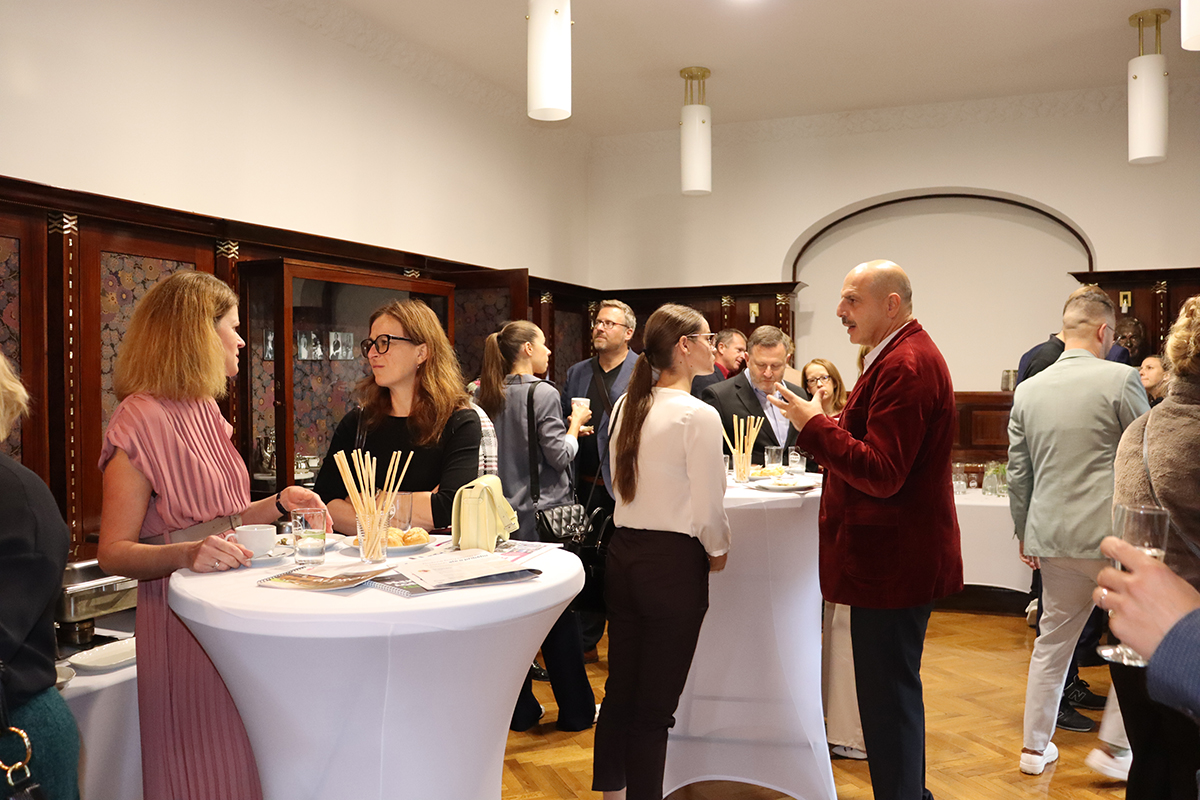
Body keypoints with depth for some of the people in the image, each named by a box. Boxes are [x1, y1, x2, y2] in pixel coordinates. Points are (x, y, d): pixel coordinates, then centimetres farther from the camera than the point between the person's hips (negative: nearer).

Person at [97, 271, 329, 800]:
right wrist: (185, 554, -33)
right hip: (181, 616, -8)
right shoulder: (140, 420, -14)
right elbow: (113, 552, -16)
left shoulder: (205, 411, 13)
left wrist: (277, 504, 6)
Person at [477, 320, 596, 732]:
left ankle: (520, 709, 19)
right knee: (559, 612, 4)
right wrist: (575, 424, 2)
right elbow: (560, 456, -14)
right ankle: (575, 710, 16)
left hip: (506, 515, 6)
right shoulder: (542, 393, -13)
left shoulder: (491, 396, 6)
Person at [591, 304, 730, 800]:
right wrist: (718, 552, 3)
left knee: (619, 689, 18)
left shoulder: (627, 407, 5)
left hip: (623, 554, 7)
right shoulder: (698, 416, -17)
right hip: (674, 561, -7)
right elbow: (708, 507, -15)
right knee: (655, 704, 5)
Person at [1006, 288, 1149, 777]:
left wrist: (1024, 533, 19)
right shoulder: (1120, 380, -9)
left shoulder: (1027, 390, 6)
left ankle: (1035, 747, 23)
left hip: (1052, 535, 5)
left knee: (1053, 639, 16)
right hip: (1112, 534, -5)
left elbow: (1018, 472, 9)